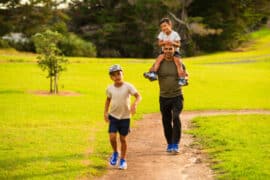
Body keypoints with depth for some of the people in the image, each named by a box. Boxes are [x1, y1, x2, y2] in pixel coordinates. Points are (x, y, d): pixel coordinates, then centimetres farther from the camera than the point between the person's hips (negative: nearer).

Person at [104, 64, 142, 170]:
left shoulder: (128, 86, -13)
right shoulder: (110, 88, -3)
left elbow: (138, 96, -18)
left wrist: (134, 104, -37)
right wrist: (105, 112, 6)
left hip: (125, 117, -2)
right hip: (113, 116, 2)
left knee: (123, 139, 5)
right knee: (112, 137, -12)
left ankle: (123, 160, 21)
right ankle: (115, 153, 18)